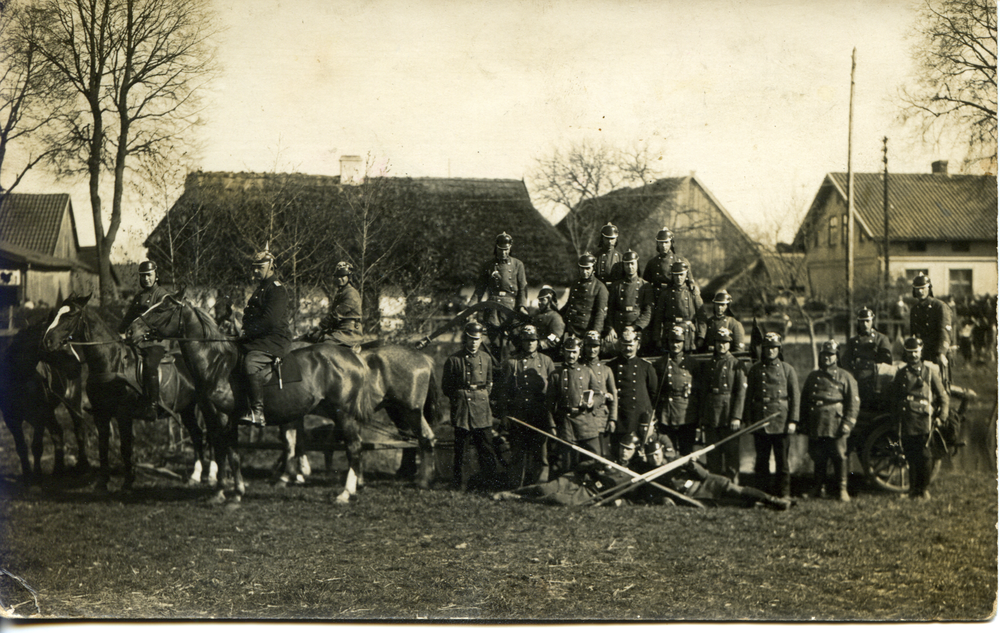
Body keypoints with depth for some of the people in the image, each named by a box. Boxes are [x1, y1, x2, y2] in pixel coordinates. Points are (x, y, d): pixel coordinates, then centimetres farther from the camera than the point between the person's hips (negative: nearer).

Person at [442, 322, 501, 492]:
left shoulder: (486, 358, 9)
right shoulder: (453, 360, -3)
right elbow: (446, 387, 5)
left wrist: (483, 397, 10)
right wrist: (458, 399, 2)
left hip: (482, 407, 3)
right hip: (462, 409, -3)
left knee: (487, 447, 3)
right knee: (460, 447, 1)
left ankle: (491, 481, 11)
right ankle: (459, 483, 10)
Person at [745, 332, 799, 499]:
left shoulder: (788, 369, 4)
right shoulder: (755, 370, 9)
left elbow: (795, 396, 2)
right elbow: (749, 396, 10)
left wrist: (793, 421, -6)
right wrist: (748, 419, 4)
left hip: (781, 421, -2)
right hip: (760, 421, 2)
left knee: (782, 459, 1)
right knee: (761, 459, 6)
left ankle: (784, 494, 8)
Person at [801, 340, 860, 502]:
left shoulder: (845, 377, 6)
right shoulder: (812, 376, 18)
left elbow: (853, 402, 1)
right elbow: (804, 400, 20)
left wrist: (848, 423, -9)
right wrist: (804, 423, 14)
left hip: (836, 426, -3)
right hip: (815, 426, 4)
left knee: (839, 457, -3)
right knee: (818, 458, 7)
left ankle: (841, 489, 5)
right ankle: (817, 489, 17)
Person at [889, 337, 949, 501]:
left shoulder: (930, 371, 4)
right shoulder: (901, 373, 13)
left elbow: (943, 395, 5)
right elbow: (893, 395, 21)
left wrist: (941, 416, -3)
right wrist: (895, 418, 15)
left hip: (924, 419, -3)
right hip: (906, 422, 3)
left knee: (924, 456, -6)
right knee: (910, 456, 4)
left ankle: (924, 490, 3)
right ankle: (914, 489, 13)